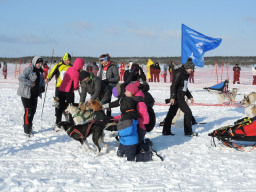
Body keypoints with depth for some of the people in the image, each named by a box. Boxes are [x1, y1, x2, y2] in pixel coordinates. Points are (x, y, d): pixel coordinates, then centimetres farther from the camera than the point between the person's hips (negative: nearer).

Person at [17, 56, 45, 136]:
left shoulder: (40, 71, 11)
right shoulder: (28, 69, -14)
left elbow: (42, 80, 25)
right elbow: (21, 78, -24)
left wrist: (42, 86, 5)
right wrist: (30, 83, -24)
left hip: (35, 94, 8)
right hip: (26, 94, -8)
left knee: (33, 111, 12)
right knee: (28, 111, -9)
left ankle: (29, 127, 28)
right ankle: (27, 130, -3)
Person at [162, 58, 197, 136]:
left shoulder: (185, 74, 16)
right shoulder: (179, 73, -14)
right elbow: (174, 85, -19)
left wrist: (190, 96, 25)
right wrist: (172, 97, -24)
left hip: (180, 97, 9)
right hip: (177, 97, -9)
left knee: (172, 113, 11)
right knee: (188, 112, -6)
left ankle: (166, 131, 15)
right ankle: (188, 132, 2)